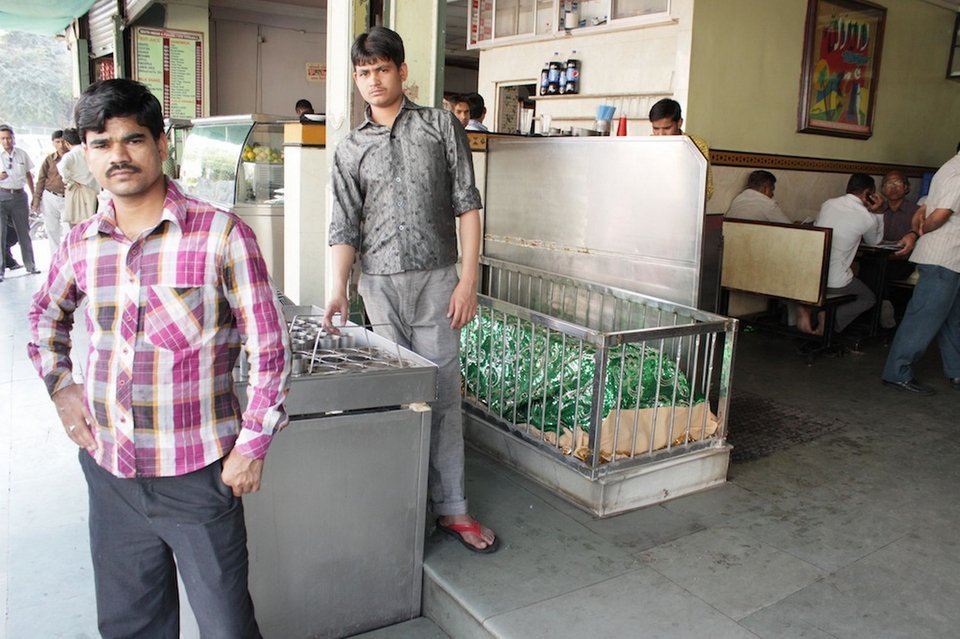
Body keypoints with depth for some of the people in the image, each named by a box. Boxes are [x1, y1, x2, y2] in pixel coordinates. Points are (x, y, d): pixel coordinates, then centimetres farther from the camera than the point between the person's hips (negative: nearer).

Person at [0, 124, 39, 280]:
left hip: (19, 195, 3)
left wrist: (34, 195, 14)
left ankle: (30, 265, 20)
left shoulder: (22, 154, 7)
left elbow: (28, 175, 16)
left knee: (24, 231, 10)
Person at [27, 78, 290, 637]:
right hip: (108, 470, 5)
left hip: (198, 473, -5)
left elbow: (270, 347, -10)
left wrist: (253, 445, -11)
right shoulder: (82, 243, 4)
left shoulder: (222, 235, -12)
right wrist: (59, 384, 13)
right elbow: (47, 313, 26)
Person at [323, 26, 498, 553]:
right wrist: (339, 288, -13)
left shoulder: (440, 126, 6)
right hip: (379, 283, 2)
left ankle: (450, 508, 11)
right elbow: (344, 227, 3)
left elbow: (467, 207, 1)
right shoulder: (350, 150, 10)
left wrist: (468, 280, -6)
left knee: (442, 394, 1)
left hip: (436, 277, -1)